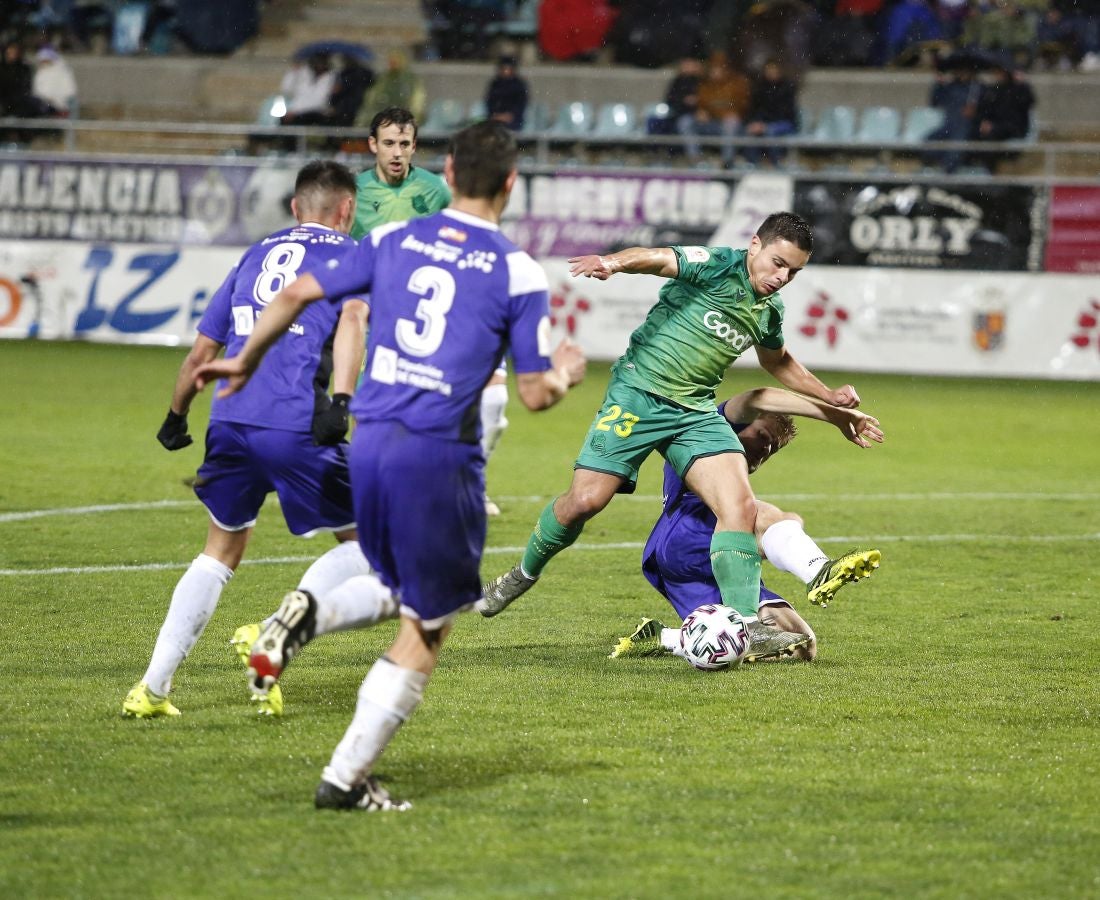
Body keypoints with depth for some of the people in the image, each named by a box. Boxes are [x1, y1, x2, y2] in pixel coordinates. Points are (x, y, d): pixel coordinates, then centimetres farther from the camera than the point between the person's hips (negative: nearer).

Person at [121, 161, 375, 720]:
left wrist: (176, 417, 38)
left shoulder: (256, 256, 24)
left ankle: (152, 688, 13)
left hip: (230, 422, 5)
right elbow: (352, 317, -13)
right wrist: (340, 400, -23)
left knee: (221, 553, 21)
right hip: (296, 429, -5)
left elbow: (202, 350, 25)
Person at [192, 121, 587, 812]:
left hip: (368, 442, 5)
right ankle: (348, 778, 5)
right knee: (426, 634, 8)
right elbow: (536, 393, -1)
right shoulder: (518, 274, -3)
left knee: (403, 589, 28)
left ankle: (310, 610, -2)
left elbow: (298, 293, 10)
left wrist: (244, 363, 25)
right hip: (440, 454, -5)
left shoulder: (393, 241, 8)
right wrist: (568, 372, 22)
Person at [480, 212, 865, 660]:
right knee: (585, 500, -9)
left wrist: (829, 397, 31)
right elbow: (658, 258, -28)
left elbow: (778, 361, 34)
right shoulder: (718, 266, -10)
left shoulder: (769, 311, 12)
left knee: (741, 507, -14)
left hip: (696, 412, 6)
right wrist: (612, 262, -49)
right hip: (638, 394, -6)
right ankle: (525, 573, 20)